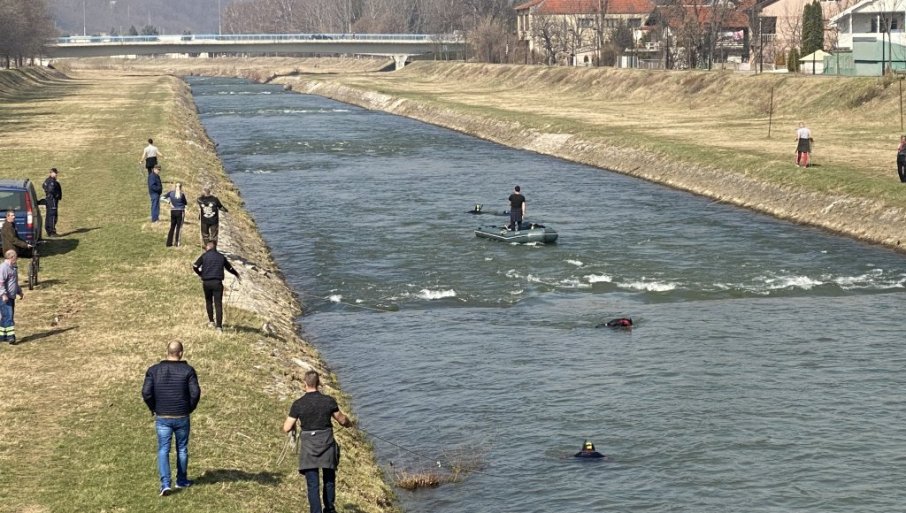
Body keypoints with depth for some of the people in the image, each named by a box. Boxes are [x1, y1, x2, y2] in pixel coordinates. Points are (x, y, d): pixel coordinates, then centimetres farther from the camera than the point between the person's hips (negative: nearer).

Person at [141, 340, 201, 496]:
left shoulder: (154, 370, -3)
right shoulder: (187, 370, -7)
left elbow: (146, 393, -9)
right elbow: (195, 392, -13)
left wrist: (154, 409, 5)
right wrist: (189, 408, 3)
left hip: (162, 418, 1)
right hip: (182, 417, -1)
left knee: (163, 450, 3)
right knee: (182, 449, 15)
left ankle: (165, 483, -11)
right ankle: (181, 480, 27)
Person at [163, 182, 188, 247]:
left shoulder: (171, 193, -1)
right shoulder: (182, 194, -11)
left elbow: (163, 197, 0)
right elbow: (186, 203, -2)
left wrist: (169, 202, -1)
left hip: (173, 211, 4)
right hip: (180, 212, -4)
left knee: (172, 227, 12)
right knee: (178, 227, 4)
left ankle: (169, 243, 10)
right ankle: (176, 242, 3)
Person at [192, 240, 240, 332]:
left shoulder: (204, 256, 2)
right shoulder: (221, 257, 9)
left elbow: (195, 266, -3)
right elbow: (230, 268, 18)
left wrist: (200, 274, 17)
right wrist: (237, 275, 37)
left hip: (207, 282, 0)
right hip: (217, 283, 0)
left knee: (208, 301, 21)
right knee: (218, 304, -2)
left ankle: (211, 321, 27)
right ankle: (219, 325, -8)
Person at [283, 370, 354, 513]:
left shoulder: (298, 404, -10)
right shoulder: (329, 401, -7)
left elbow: (286, 428, -9)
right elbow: (342, 420, 6)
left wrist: (292, 426, 15)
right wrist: (349, 423, 30)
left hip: (308, 447, -2)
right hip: (327, 445, 2)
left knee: (312, 484, 3)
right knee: (329, 480, 22)